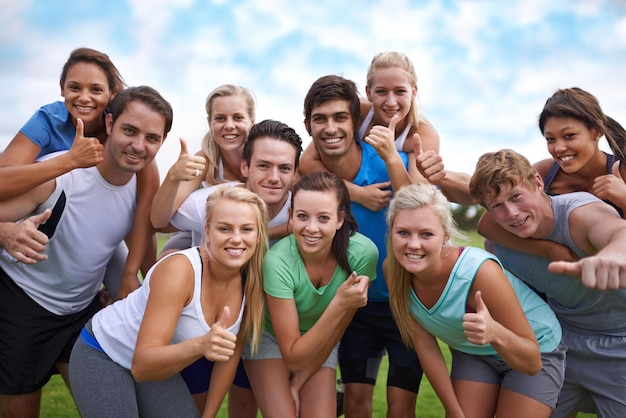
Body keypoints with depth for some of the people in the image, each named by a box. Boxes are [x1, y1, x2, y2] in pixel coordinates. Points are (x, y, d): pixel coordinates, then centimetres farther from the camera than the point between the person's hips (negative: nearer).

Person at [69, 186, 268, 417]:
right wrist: (200, 346, -49)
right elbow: (141, 366, -34)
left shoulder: (251, 283, -15)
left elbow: (229, 355, -1)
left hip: (157, 366, 6)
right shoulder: (179, 270, -32)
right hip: (103, 356, -5)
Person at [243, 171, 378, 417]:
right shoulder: (277, 262, -32)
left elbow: (336, 331, -12)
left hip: (321, 346, 2)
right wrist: (339, 304, -39)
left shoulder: (363, 253, -26)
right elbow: (293, 357, -27)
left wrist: (298, 385, -8)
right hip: (270, 338, -2)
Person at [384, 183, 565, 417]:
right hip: (471, 351, 4)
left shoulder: (480, 272, -37)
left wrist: (495, 333, -49)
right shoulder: (393, 270, -23)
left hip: (537, 351, -3)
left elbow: (532, 363, -29)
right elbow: (425, 346, -10)